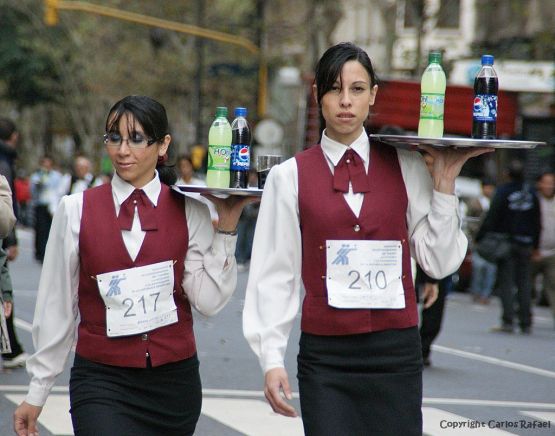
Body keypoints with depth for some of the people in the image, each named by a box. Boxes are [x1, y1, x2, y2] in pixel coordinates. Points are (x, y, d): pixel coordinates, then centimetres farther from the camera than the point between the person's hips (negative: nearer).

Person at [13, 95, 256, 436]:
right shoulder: (76, 210, 2)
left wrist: (227, 225, -8)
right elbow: (56, 306, 6)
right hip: (101, 382, -1)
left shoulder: (189, 212, 3)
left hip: (174, 379, 1)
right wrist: (37, 392, 9)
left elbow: (210, 300, -6)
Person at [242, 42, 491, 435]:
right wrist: (271, 359, -4)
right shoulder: (290, 176, 3)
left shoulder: (405, 167, 6)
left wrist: (445, 180, -1)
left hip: (396, 353, 1)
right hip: (325, 355, -1)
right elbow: (274, 273, 2)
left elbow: (439, 262, 3)